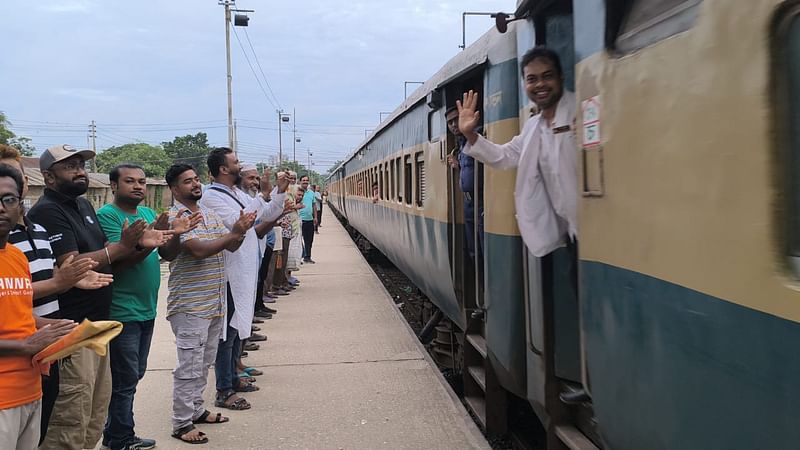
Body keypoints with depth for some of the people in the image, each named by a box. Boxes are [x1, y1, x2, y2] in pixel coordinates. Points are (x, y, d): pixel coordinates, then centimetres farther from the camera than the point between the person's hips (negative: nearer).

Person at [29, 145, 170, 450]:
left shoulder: (83, 205, 14)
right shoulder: (47, 212, -14)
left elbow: (104, 257, 16)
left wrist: (138, 243, -1)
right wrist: (121, 246, -21)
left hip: (96, 325, 9)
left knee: (96, 417, 17)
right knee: (71, 425, -3)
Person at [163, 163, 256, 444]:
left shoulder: (210, 215, 12)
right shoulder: (175, 218, -13)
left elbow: (231, 247, 7)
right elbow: (199, 250, -24)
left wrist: (240, 231, -13)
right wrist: (233, 233, -22)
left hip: (215, 303, 8)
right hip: (190, 306, -8)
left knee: (204, 364, 18)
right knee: (189, 367, -2)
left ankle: (196, 410, 31)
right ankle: (181, 424, 8)